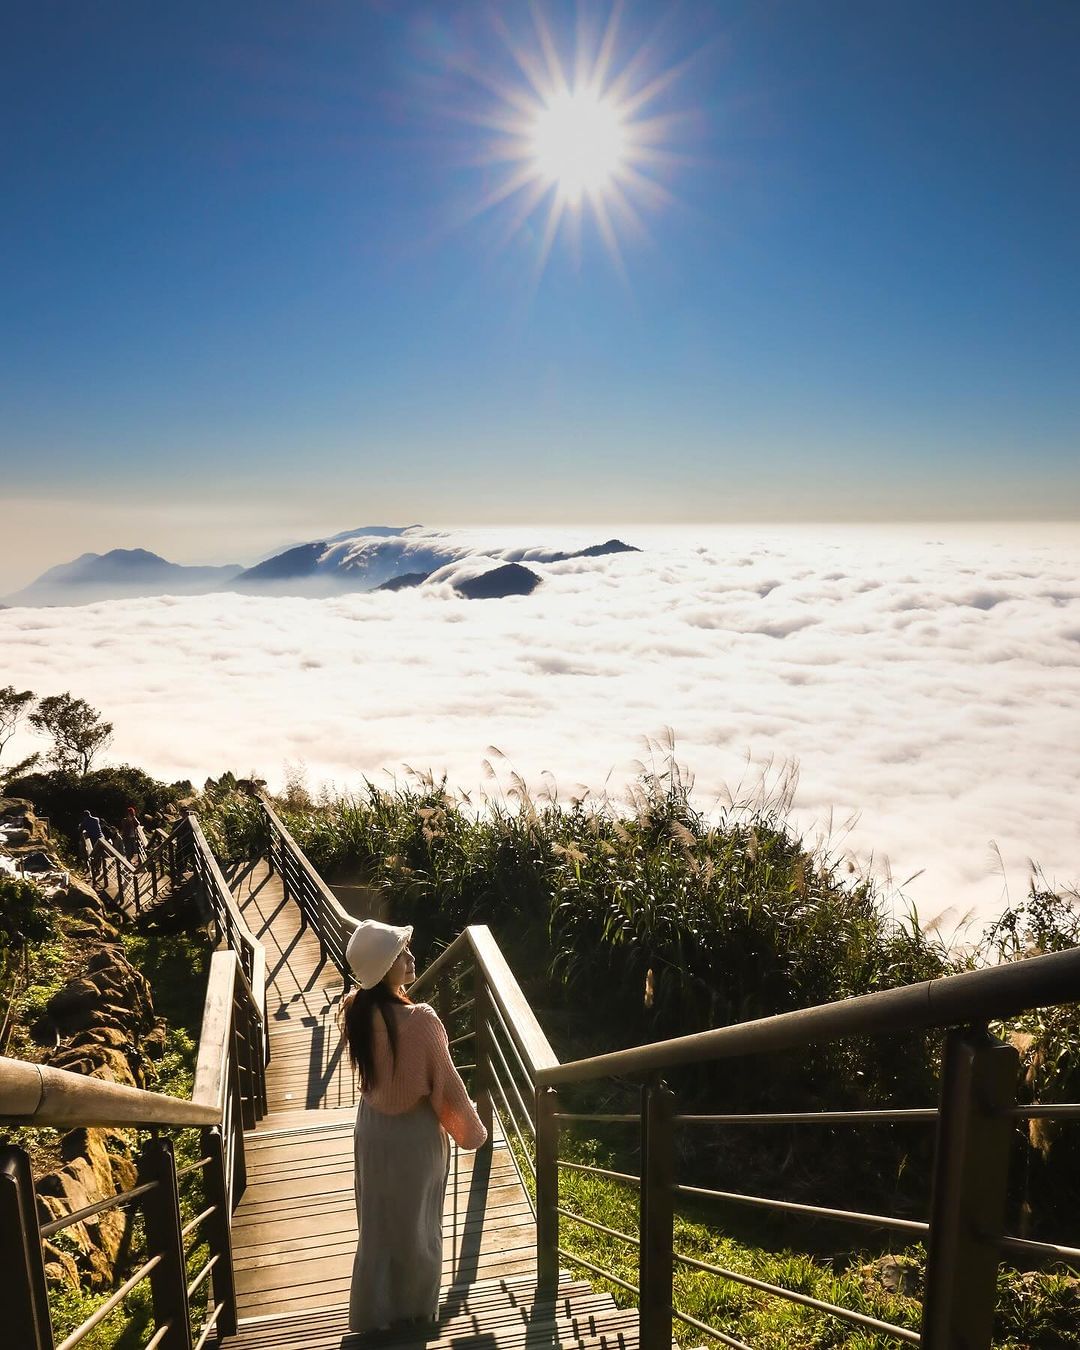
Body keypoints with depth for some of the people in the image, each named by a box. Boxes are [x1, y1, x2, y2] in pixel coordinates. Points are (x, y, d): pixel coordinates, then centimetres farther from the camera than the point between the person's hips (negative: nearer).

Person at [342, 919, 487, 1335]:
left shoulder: (355, 1009, -15)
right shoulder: (419, 1020, -34)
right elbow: (446, 1083, -19)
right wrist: (472, 1131, -3)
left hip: (372, 1129, 5)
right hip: (414, 1134, -5)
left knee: (376, 1227, 25)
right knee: (414, 1230, 19)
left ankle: (371, 1318, 44)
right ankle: (414, 1317, 41)